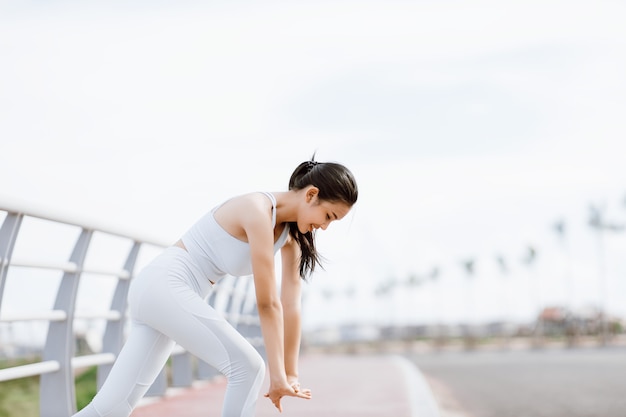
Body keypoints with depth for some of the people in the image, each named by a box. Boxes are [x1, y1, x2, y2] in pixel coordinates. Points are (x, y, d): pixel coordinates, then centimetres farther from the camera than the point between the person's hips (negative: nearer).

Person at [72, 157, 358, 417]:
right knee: (248, 367, -13)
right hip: (164, 285, -9)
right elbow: (267, 303, -19)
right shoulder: (257, 211, -19)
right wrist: (278, 374, -16)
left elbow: (290, 305, 6)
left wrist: (290, 374, 5)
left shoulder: (291, 235, 8)